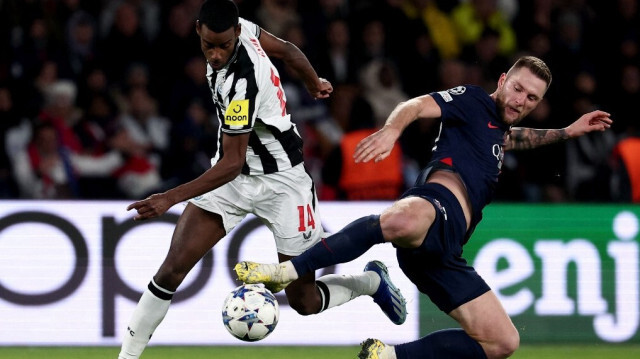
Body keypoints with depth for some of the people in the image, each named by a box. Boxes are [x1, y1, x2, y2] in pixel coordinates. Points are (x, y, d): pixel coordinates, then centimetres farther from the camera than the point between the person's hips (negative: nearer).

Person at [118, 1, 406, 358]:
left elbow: (233, 164, -30)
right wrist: (314, 83, 30)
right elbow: (287, 49, 9)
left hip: (281, 182, -7)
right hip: (234, 173, 7)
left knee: (304, 300, 2)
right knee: (172, 269, -8)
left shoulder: (241, 83, -32)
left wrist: (171, 198, -37)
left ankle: (372, 281, 31)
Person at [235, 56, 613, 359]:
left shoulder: (497, 128, 35)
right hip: (437, 203, -9)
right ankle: (288, 271, -33)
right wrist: (392, 129, -27)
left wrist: (569, 131, 54)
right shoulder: (474, 101, 10)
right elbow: (417, 106, -6)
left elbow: (518, 137, 60)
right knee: (400, 221, -48)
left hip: (443, 250, 9)